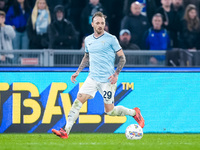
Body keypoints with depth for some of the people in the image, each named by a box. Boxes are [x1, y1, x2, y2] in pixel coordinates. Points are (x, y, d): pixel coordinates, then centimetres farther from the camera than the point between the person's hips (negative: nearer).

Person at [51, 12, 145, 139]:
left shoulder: (111, 39, -7)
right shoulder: (88, 40, 9)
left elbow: (122, 58, -3)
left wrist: (116, 74, -13)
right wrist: (78, 72, 18)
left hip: (107, 80, -4)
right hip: (92, 78, 4)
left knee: (109, 111, -2)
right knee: (78, 100, -12)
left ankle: (134, 112, 24)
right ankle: (66, 131, -15)